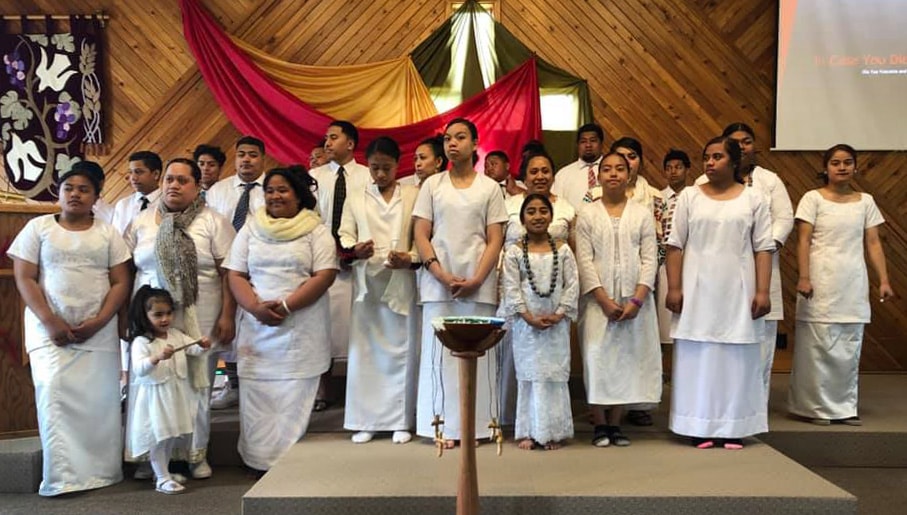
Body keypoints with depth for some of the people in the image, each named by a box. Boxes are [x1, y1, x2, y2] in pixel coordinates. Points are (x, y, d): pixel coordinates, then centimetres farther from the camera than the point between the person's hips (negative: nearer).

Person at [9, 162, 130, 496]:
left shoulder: (108, 233, 10)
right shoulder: (38, 227, 7)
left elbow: (121, 283, 4)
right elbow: (24, 278, 0)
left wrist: (98, 322, -11)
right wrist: (50, 322, -12)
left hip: (98, 332, 1)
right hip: (50, 329, -1)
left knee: (100, 399, -3)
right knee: (55, 394, -12)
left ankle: (101, 472, 7)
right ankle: (63, 477, -6)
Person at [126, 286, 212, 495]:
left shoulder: (177, 335, 5)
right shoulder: (141, 342, -15)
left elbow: (193, 348, 2)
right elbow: (138, 369, -27)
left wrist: (202, 345, -21)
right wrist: (158, 357, -44)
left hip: (176, 394, 7)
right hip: (154, 396, -7)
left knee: (171, 435, 17)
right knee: (158, 436, -1)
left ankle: (164, 471, 32)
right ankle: (162, 478, 8)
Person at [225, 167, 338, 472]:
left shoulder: (315, 230, 4)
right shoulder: (251, 229, 13)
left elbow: (325, 275, -6)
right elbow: (235, 275, 7)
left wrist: (286, 305, -15)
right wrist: (256, 307, -12)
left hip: (303, 328, -3)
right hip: (257, 325, 3)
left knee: (295, 397, -3)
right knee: (256, 395, 1)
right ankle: (260, 461, 11)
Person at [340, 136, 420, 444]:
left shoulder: (414, 196, 9)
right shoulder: (355, 199, 13)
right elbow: (344, 235, 7)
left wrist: (410, 258, -14)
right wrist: (354, 249, -14)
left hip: (402, 282, -1)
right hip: (366, 281, 1)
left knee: (402, 349, 0)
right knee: (365, 350, 1)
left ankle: (401, 421, 10)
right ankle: (366, 420, 10)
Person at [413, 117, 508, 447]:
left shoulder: (490, 188, 7)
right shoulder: (432, 185, 9)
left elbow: (495, 241, 2)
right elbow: (420, 235, 4)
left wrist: (476, 280, -11)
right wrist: (443, 276, -9)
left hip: (479, 285, -1)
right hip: (438, 283, 1)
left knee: (477, 353, 1)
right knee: (440, 352, 1)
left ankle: (477, 425, 10)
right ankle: (445, 426, 9)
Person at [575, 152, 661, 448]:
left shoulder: (642, 215, 8)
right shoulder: (587, 215, 5)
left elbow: (650, 260, 2)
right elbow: (584, 261, -3)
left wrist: (637, 300, -10)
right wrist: (604, 300, -11)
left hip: (634, 299, 1)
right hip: (598, 299, -1)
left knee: (628, 356, 2)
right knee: (597, 356, -6)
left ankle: (615, 424, 11)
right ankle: (600, 425, 4)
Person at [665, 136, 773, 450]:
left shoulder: (753, 199, 4)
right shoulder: (689, 197, 4)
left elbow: (763, 249, 2)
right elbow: (675, 245, 2)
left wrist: (762, 291, -5)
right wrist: (674, 288, -5)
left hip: (738, 291, 0)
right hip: (698, 291, 0)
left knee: (736, 358, 4)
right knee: (698, 357, 2)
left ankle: (733, 427, 12)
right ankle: (700, 426, 10)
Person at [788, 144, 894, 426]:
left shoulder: (865, 201, 11)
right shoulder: (813, 198, 0)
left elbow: (873, 244, 10)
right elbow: (804, 241, -6)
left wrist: (884, 280, 3)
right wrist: (804, 277, -15)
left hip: (853, 284, 4)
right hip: (821, 282, -4)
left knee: (850, 348, 7)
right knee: (820, 345, -2)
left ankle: (845, 407, 17)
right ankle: (816, 406, 9)